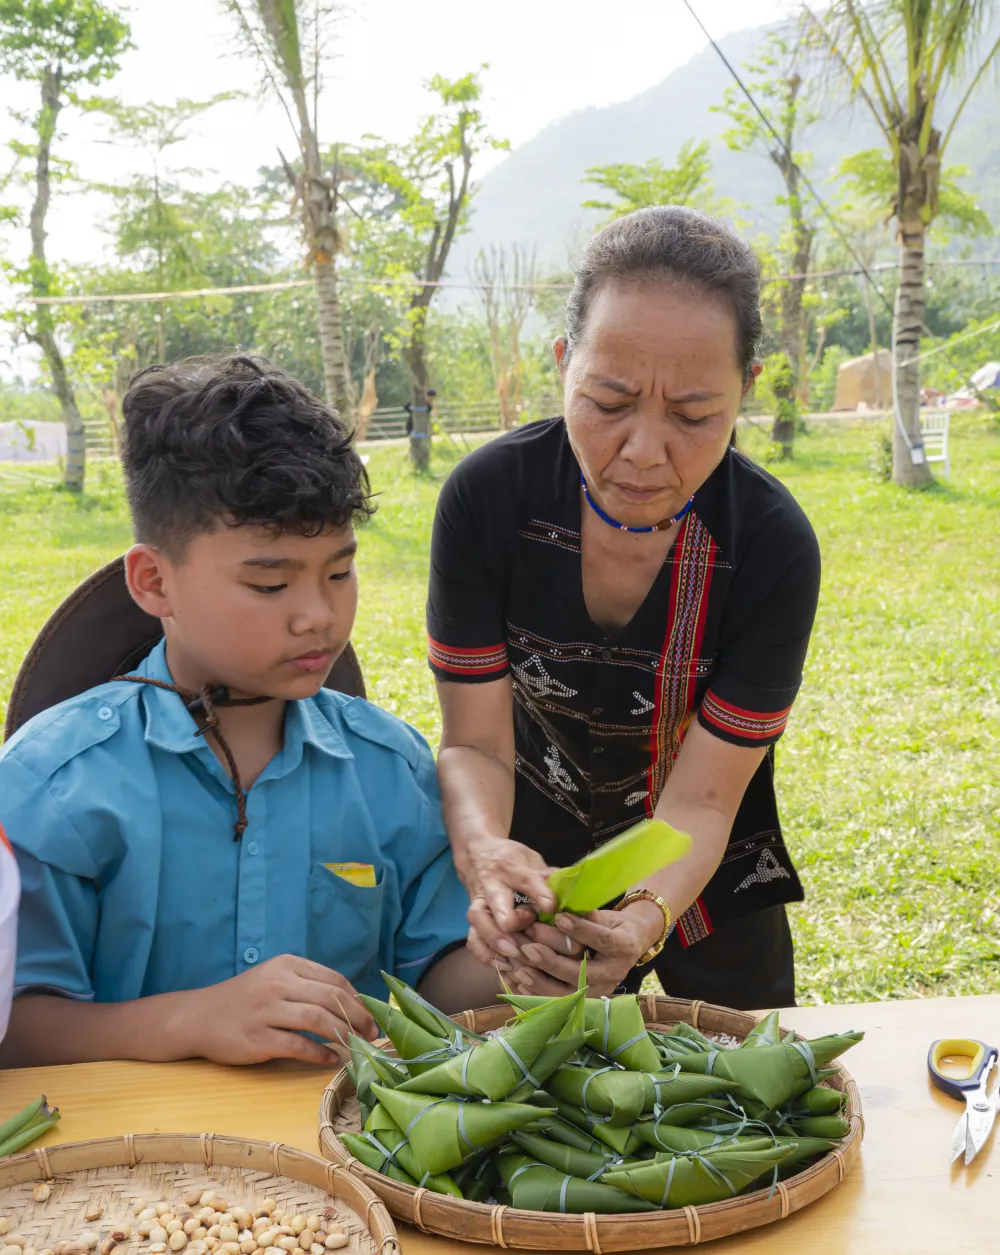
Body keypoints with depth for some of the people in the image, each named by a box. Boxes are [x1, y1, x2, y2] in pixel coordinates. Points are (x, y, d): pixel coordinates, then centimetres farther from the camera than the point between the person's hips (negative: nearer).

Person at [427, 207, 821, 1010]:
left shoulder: (772, 545, -27)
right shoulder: (490, 495, -25)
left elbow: (699, 802, -25)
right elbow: (475, 743, -21)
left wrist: (642, 921, -45)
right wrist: (483, 848, -43)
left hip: (708, 884, 0)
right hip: (540, 870, 1)